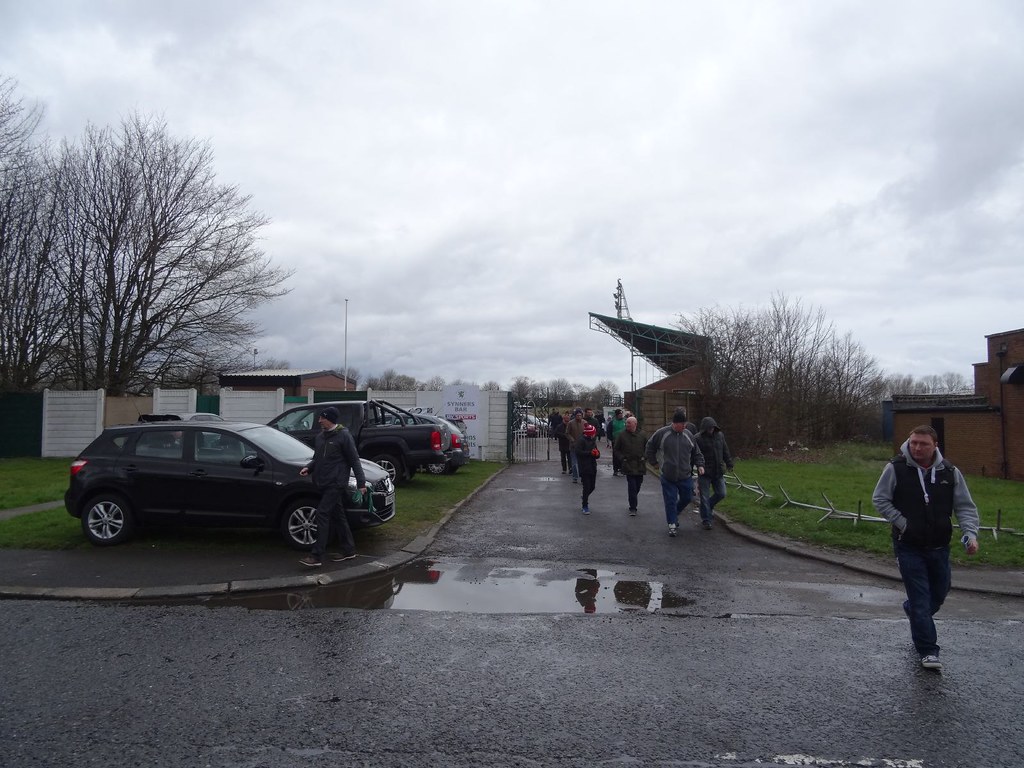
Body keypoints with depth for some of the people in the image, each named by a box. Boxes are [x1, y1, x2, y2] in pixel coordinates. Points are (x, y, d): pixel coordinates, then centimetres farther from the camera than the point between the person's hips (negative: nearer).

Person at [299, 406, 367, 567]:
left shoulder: (343, 436, -10)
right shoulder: (320, 436, 11)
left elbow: (354, 460, -8)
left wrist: (361, 483, -10)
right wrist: (308, 468, 2)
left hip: (336, 483, -7)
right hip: (323, 483, 8)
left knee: (322, 514, -13)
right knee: (337, 515, 13)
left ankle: (317, 556, -12)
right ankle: (348, 550, 23)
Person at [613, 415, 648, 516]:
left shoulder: (642, 435, 5)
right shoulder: (621, 435, -1)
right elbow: (616, 449, 6)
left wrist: (644, 457, 3)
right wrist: (622, 458, -4)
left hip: (640, 465, 3)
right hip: (628, 465, -3)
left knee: (638, 486, 10)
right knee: (632, 487, -9)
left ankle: (633, 504, 30)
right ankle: (633, 508, -3)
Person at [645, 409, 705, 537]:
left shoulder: (688, 434, 2)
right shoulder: (662, 434, -8)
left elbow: (696, 452, 15)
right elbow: (649, 448, 7)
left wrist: (700, 465, 4)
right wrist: (654, 462, 9)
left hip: (685, 476, 3)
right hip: (668, 477, -3)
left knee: (687, 498, 13)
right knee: (670, 501, 1)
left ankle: (675, 514, 39)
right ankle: (672, 524, 13)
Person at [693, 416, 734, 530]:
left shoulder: (719, 435, 4)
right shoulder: (698, 438, -12)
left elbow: (725, 451, 15)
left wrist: (729, 464, 17)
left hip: (718, 472, 5)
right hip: (704, 473, -5)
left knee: (721, 494, 9)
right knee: (705, 497, 1)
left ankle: (709, 506, 36)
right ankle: (706, 520, 11)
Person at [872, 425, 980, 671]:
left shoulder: (950, 472, -3)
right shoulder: (896, 469, -12)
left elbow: (965, 507, 2)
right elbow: (879, 500, -4)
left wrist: (970, 533, -13)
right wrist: (902, 523, -12)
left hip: (939, 547, 4)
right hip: (909, 547, -4)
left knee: (939, 592, 20)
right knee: (920, 598, -4)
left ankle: (913, 613, 51)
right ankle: (928, 651, 7)